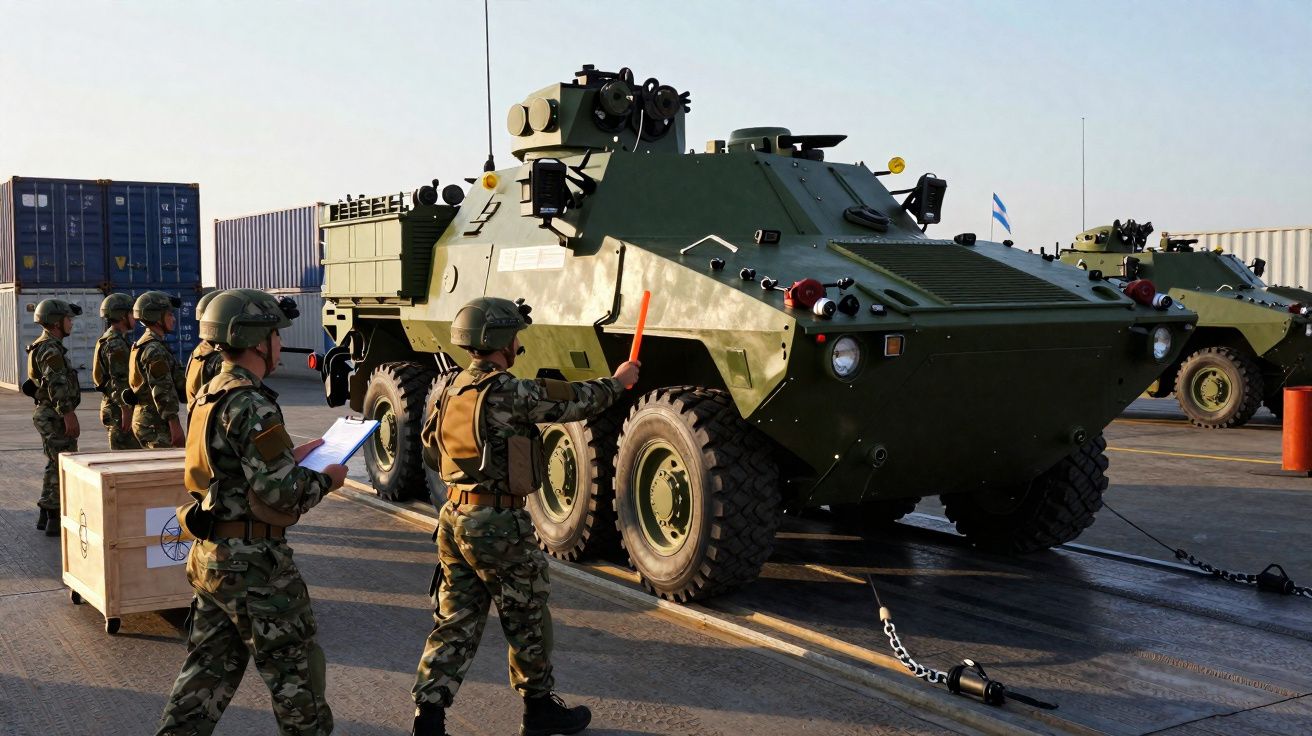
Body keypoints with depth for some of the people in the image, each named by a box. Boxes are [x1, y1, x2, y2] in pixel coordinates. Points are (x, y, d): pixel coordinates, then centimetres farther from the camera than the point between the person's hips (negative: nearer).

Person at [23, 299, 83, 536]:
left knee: (55, 467, 17)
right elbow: (57, 386, -24)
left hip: (47, 414, 11)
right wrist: (68, 415, -25)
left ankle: (46, 515, 23)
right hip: (55, 416, -11)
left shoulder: (42, 347, 17)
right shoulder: (50, 349, -16)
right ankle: (56, 519, -5)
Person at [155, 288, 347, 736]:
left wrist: (292, 456, 16)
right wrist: (325, 481, -8)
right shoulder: (252, 406, -21)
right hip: (252, 563, -9)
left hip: (208, 556, 9)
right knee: (294, 671, 7)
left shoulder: (207, 397, 9)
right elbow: (279, 497, -25)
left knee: (209, 667, 17)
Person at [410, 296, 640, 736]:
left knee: (455, 624, 12)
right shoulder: (508, 393, -18)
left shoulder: (449, 392, 8)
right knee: (527, 621, 10)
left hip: (454, 518, 8)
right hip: (499, 524, -8)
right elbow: (574, 402, -8)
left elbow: (431, 454, 17)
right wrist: (617, 383, 10)